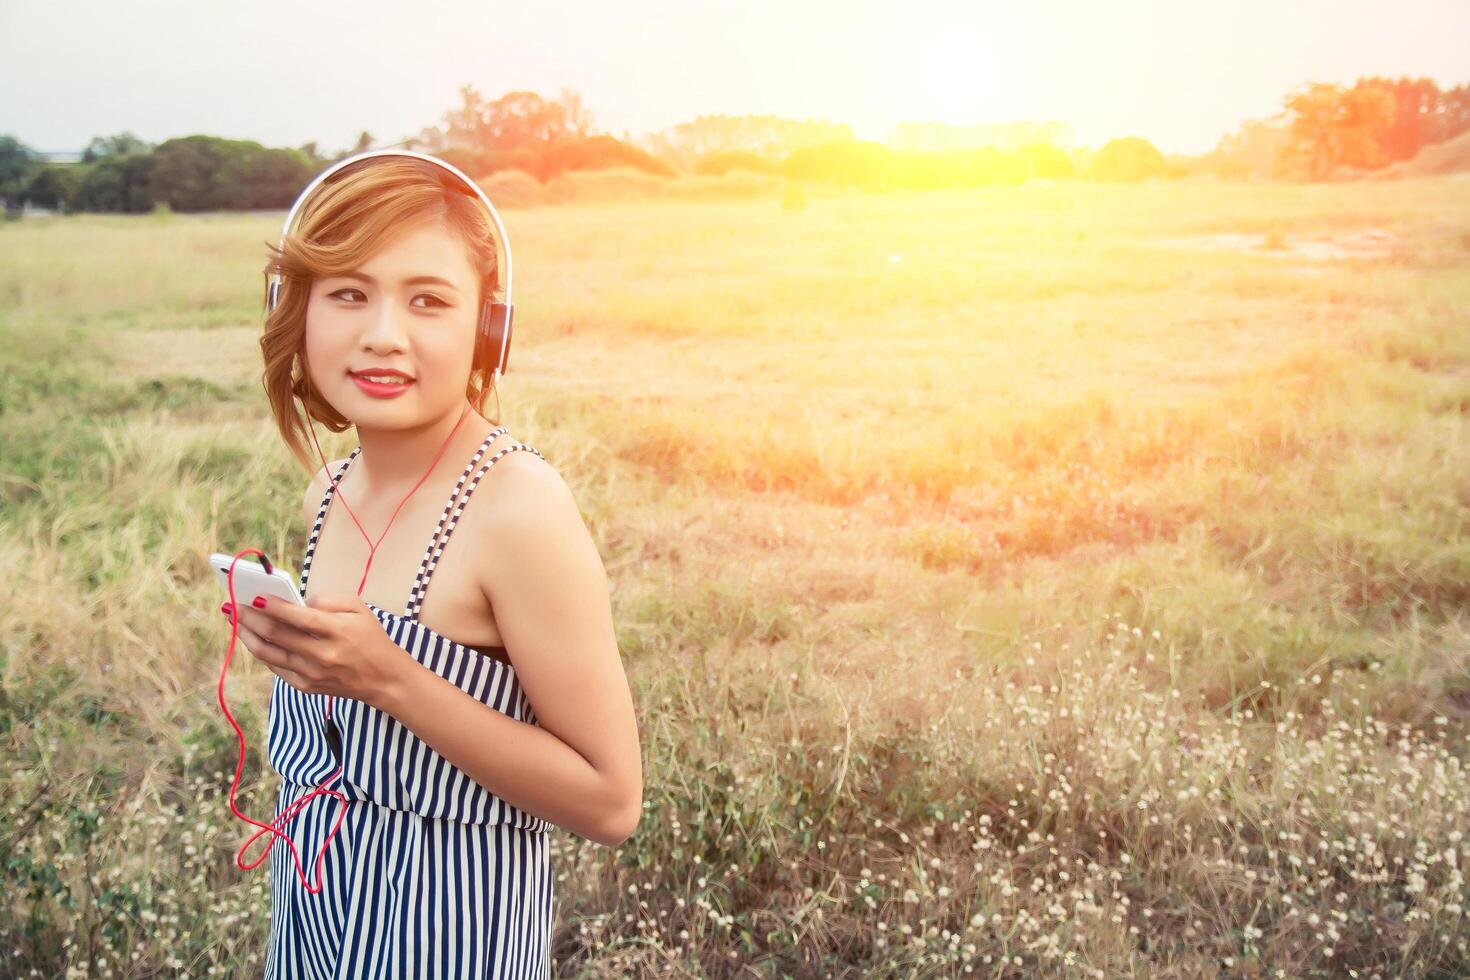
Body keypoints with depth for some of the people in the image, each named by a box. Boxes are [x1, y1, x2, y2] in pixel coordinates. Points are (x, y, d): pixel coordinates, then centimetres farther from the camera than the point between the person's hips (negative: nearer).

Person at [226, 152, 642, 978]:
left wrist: (388, 679, -26)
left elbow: (609, 801, -21)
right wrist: (294, 644, -4)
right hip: (318, 910, 7)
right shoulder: (330, 497, -1)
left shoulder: (519, 508, -23)